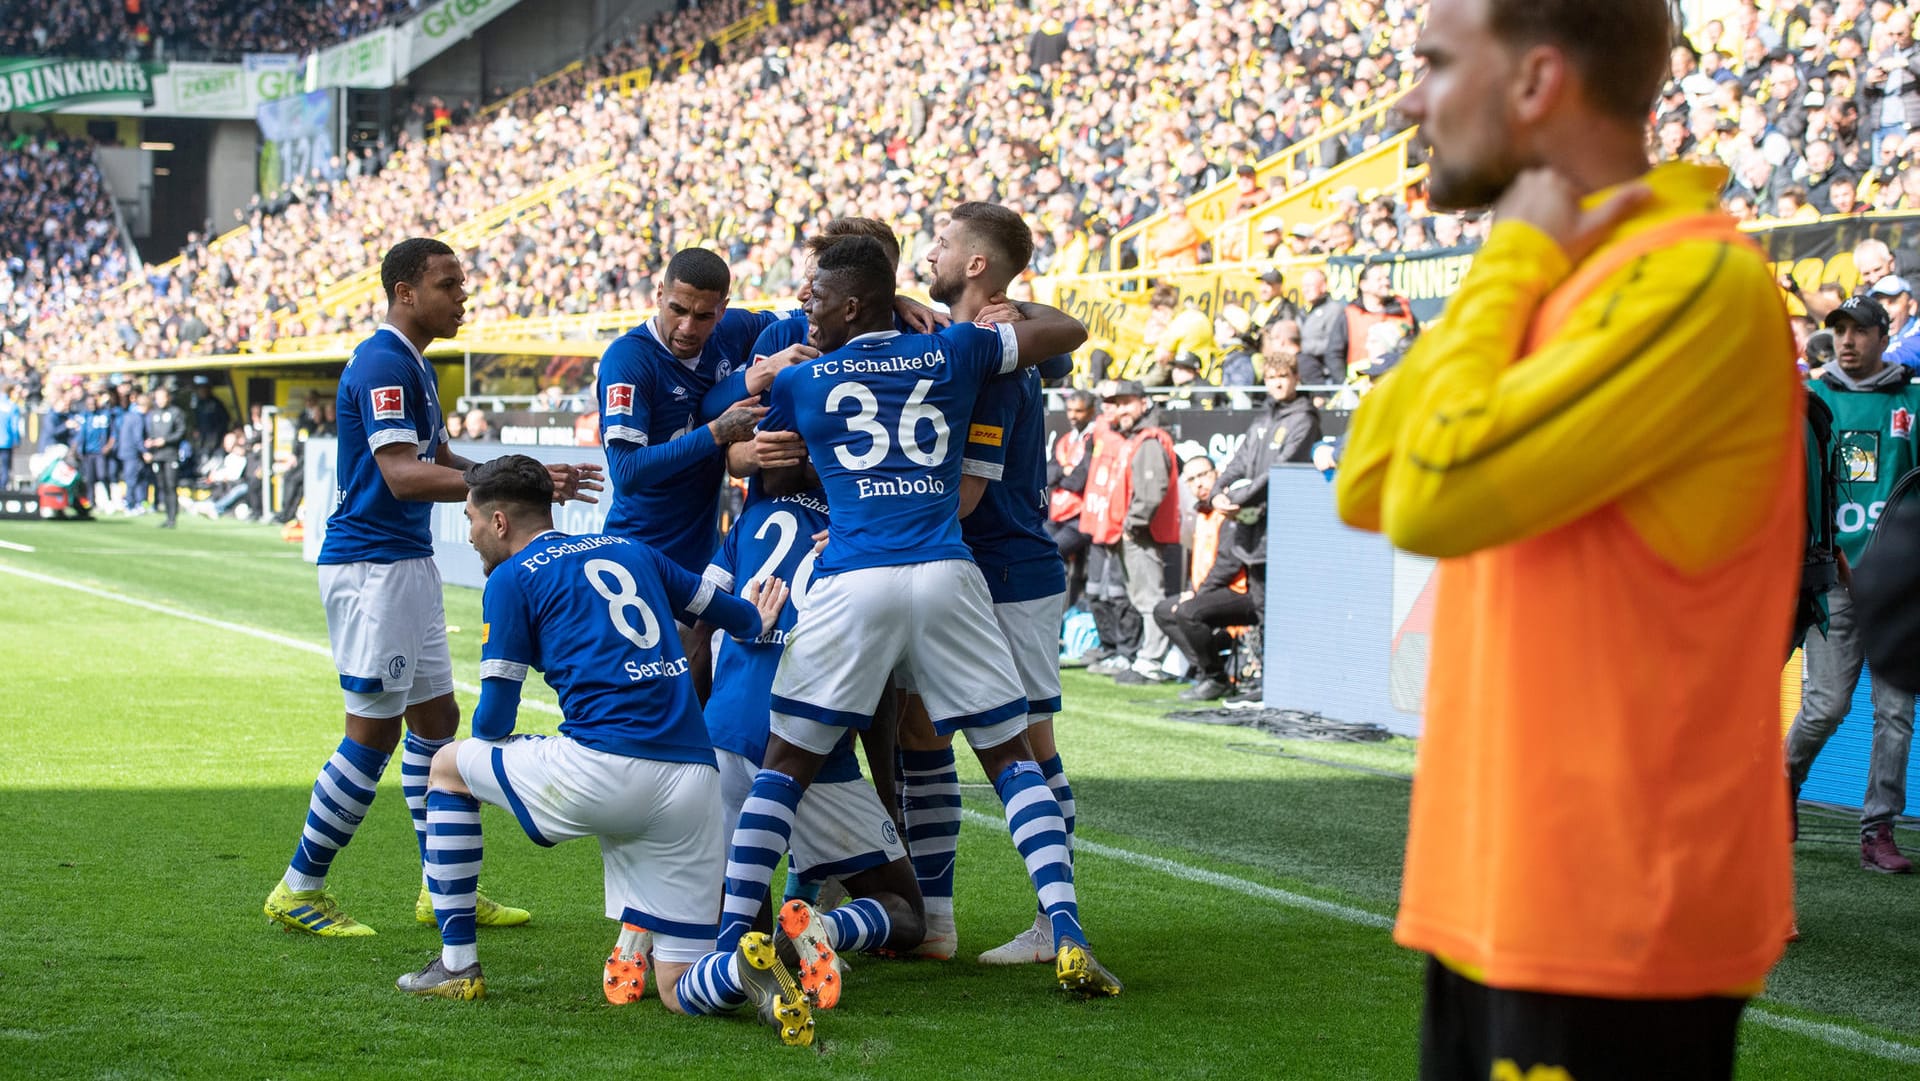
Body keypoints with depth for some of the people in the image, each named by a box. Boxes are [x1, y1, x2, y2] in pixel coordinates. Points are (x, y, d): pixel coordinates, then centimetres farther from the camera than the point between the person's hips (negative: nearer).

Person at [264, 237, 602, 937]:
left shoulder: (414, 367, 15)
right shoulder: (383, 363, -17)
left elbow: (440, 462, 22)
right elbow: (402, 475, -26)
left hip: (408, 564, 10)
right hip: (370, 564, -10)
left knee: (436, 718, 12)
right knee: (374, 734, -6)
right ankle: (298, 891, 4)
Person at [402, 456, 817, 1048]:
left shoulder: (512, 578, 6)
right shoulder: (630, 550, 23)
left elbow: (493, 721, 6)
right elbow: (739, 615, 32)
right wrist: (754, 621, 57)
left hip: (602, 770, -5)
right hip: (694, 783, 5)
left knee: (448, 766, 23)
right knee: (678, 992, 11)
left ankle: (458, 964, 20)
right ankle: (748, 966, -23)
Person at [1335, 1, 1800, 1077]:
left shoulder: (1693, 277, -17)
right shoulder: (1574, 281, 13)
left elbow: (1435, 497, -23)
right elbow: (1369, 487, 11)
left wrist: (1511, 266, -10)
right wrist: (1513, 273, 5)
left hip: (1608, 910, -9)